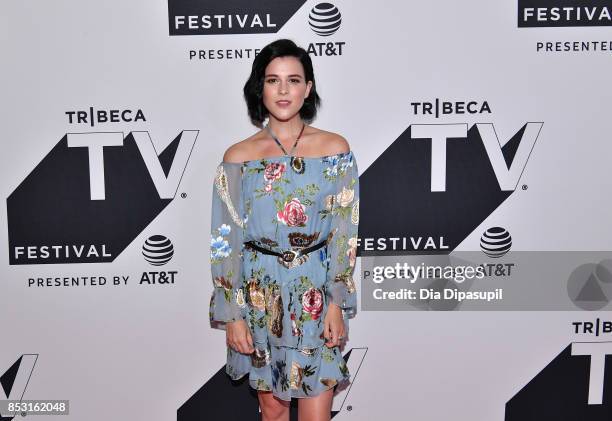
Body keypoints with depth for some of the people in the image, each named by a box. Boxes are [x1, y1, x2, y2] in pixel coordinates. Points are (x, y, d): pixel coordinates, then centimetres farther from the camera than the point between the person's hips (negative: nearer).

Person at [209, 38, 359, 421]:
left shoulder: (335, 148, -2)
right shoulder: (239, 156, -1)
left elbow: (344, 232, -2)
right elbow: (225, 241, -1)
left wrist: (337, 302, -8)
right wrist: (232, 314, -4)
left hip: (317, 294, 0)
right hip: (260, 295, 1)